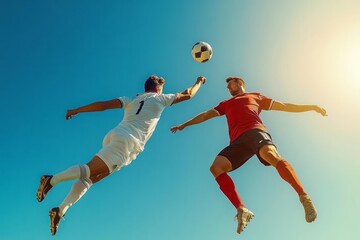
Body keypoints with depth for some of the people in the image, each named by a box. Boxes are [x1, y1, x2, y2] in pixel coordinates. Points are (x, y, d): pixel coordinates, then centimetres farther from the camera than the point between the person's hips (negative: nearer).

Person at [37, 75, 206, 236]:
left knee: (88, 177, 1)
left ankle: (61, 210, -8)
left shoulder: (131, 100, 27)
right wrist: (198, 83, 45)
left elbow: (104, 105, 16)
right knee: (90, 170, -15)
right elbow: (187, 95, 27)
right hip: (127, 140, -6)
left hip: (114, 136, 6)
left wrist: (76, 110, 18)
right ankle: (52, 180, -25)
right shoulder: (160, 98, 17)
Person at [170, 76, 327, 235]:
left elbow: (284, 106, 28)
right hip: (238, 141, 4)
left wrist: (312, 107, 23)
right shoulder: (226, 104, 40)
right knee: (216, 167, -22)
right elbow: (206, 115, 44)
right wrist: (184, 125, 45)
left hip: (255, 131, -3)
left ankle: (304, 197, -34)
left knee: (271, 155, -36)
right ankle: (242, 210, -27)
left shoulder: (255, 96, 30)